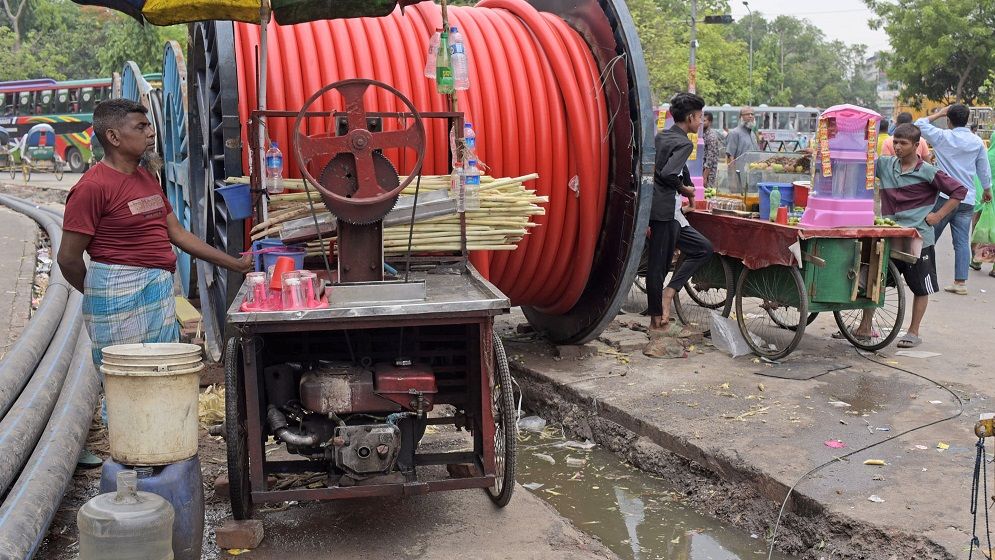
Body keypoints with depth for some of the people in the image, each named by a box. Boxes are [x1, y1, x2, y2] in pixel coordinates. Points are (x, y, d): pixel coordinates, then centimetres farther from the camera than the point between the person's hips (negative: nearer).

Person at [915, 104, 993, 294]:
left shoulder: (943, 137, -6)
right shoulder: (977, 141, 5)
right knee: (962, 242, 3)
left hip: (944, 196, -3)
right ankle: (960, 282, 1)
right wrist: (987, 189, 26)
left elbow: (920, 124, 6)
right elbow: (984, 169, 12)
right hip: (967, 200, 3)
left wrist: (939, 114, 13)